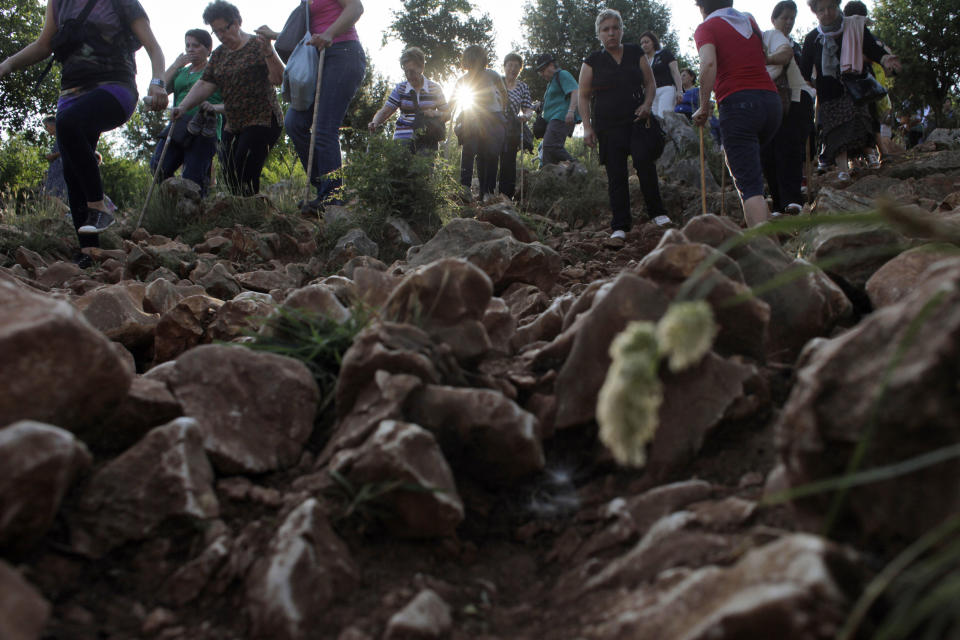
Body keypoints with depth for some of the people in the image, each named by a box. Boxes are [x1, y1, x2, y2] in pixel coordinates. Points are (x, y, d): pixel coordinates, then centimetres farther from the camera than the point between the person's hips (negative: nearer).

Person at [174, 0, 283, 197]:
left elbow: (279, 79, -13)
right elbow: (205, 84, 9)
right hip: (235, 127, 7)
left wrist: (268, 51, -27)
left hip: (262, 122, -7)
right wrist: (182, 107, -5)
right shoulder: (219, 54, 16)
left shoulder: (257, 45, -3)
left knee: (244, 178, -21)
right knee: (230, 177, 1)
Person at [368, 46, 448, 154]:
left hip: (428, 141, -1)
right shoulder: (400, 89, 8)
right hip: (403, 139, 1)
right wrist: (375, 123, -20)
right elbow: (384, 111, 2)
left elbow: (447, 115, 8)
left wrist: (434, 114, -14)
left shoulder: (435, 88, 6)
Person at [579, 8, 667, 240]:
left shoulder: (635, 53, 11)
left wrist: (647, 103, -4)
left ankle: (656, 212, -4)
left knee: (644, 161, -19)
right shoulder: (592, 61, 7)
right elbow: (584, 96, 6)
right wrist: (587, 126, -4)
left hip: (637, 121, 0)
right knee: (615, 174, -2)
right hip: (608, 125, 0)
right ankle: (620, 226, 1)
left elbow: (650, 83, 15)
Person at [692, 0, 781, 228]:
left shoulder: (706, 27, 4)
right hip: (771, 99, 6)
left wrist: (704, 107, -10)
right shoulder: (750, 21, 22)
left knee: (749, 184, -9)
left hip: (737, 103, -6)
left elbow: (709, 63, -15)